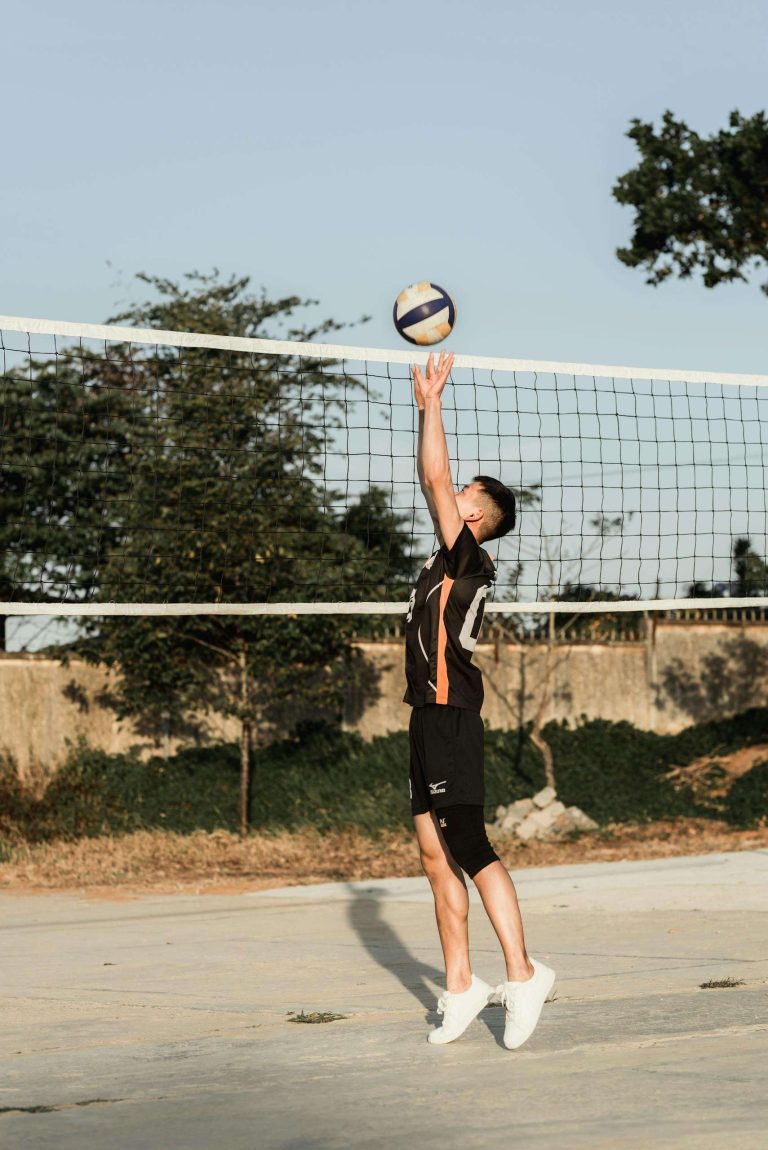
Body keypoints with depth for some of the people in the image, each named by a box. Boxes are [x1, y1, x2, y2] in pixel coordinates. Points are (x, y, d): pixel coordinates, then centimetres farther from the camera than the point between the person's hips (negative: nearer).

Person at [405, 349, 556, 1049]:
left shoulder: (467, 557, -9)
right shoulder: (457, 562, 14)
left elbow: (435, 479, -16)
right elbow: (435, 481, 23)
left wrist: (431, 402, -10)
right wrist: (428, 406, 23)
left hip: (451, 717, -9)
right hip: (431, 717, 9)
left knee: (468, 848, -12)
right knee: (436, 856, 8)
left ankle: (523, 976, -11)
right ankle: (461, 989, 11)